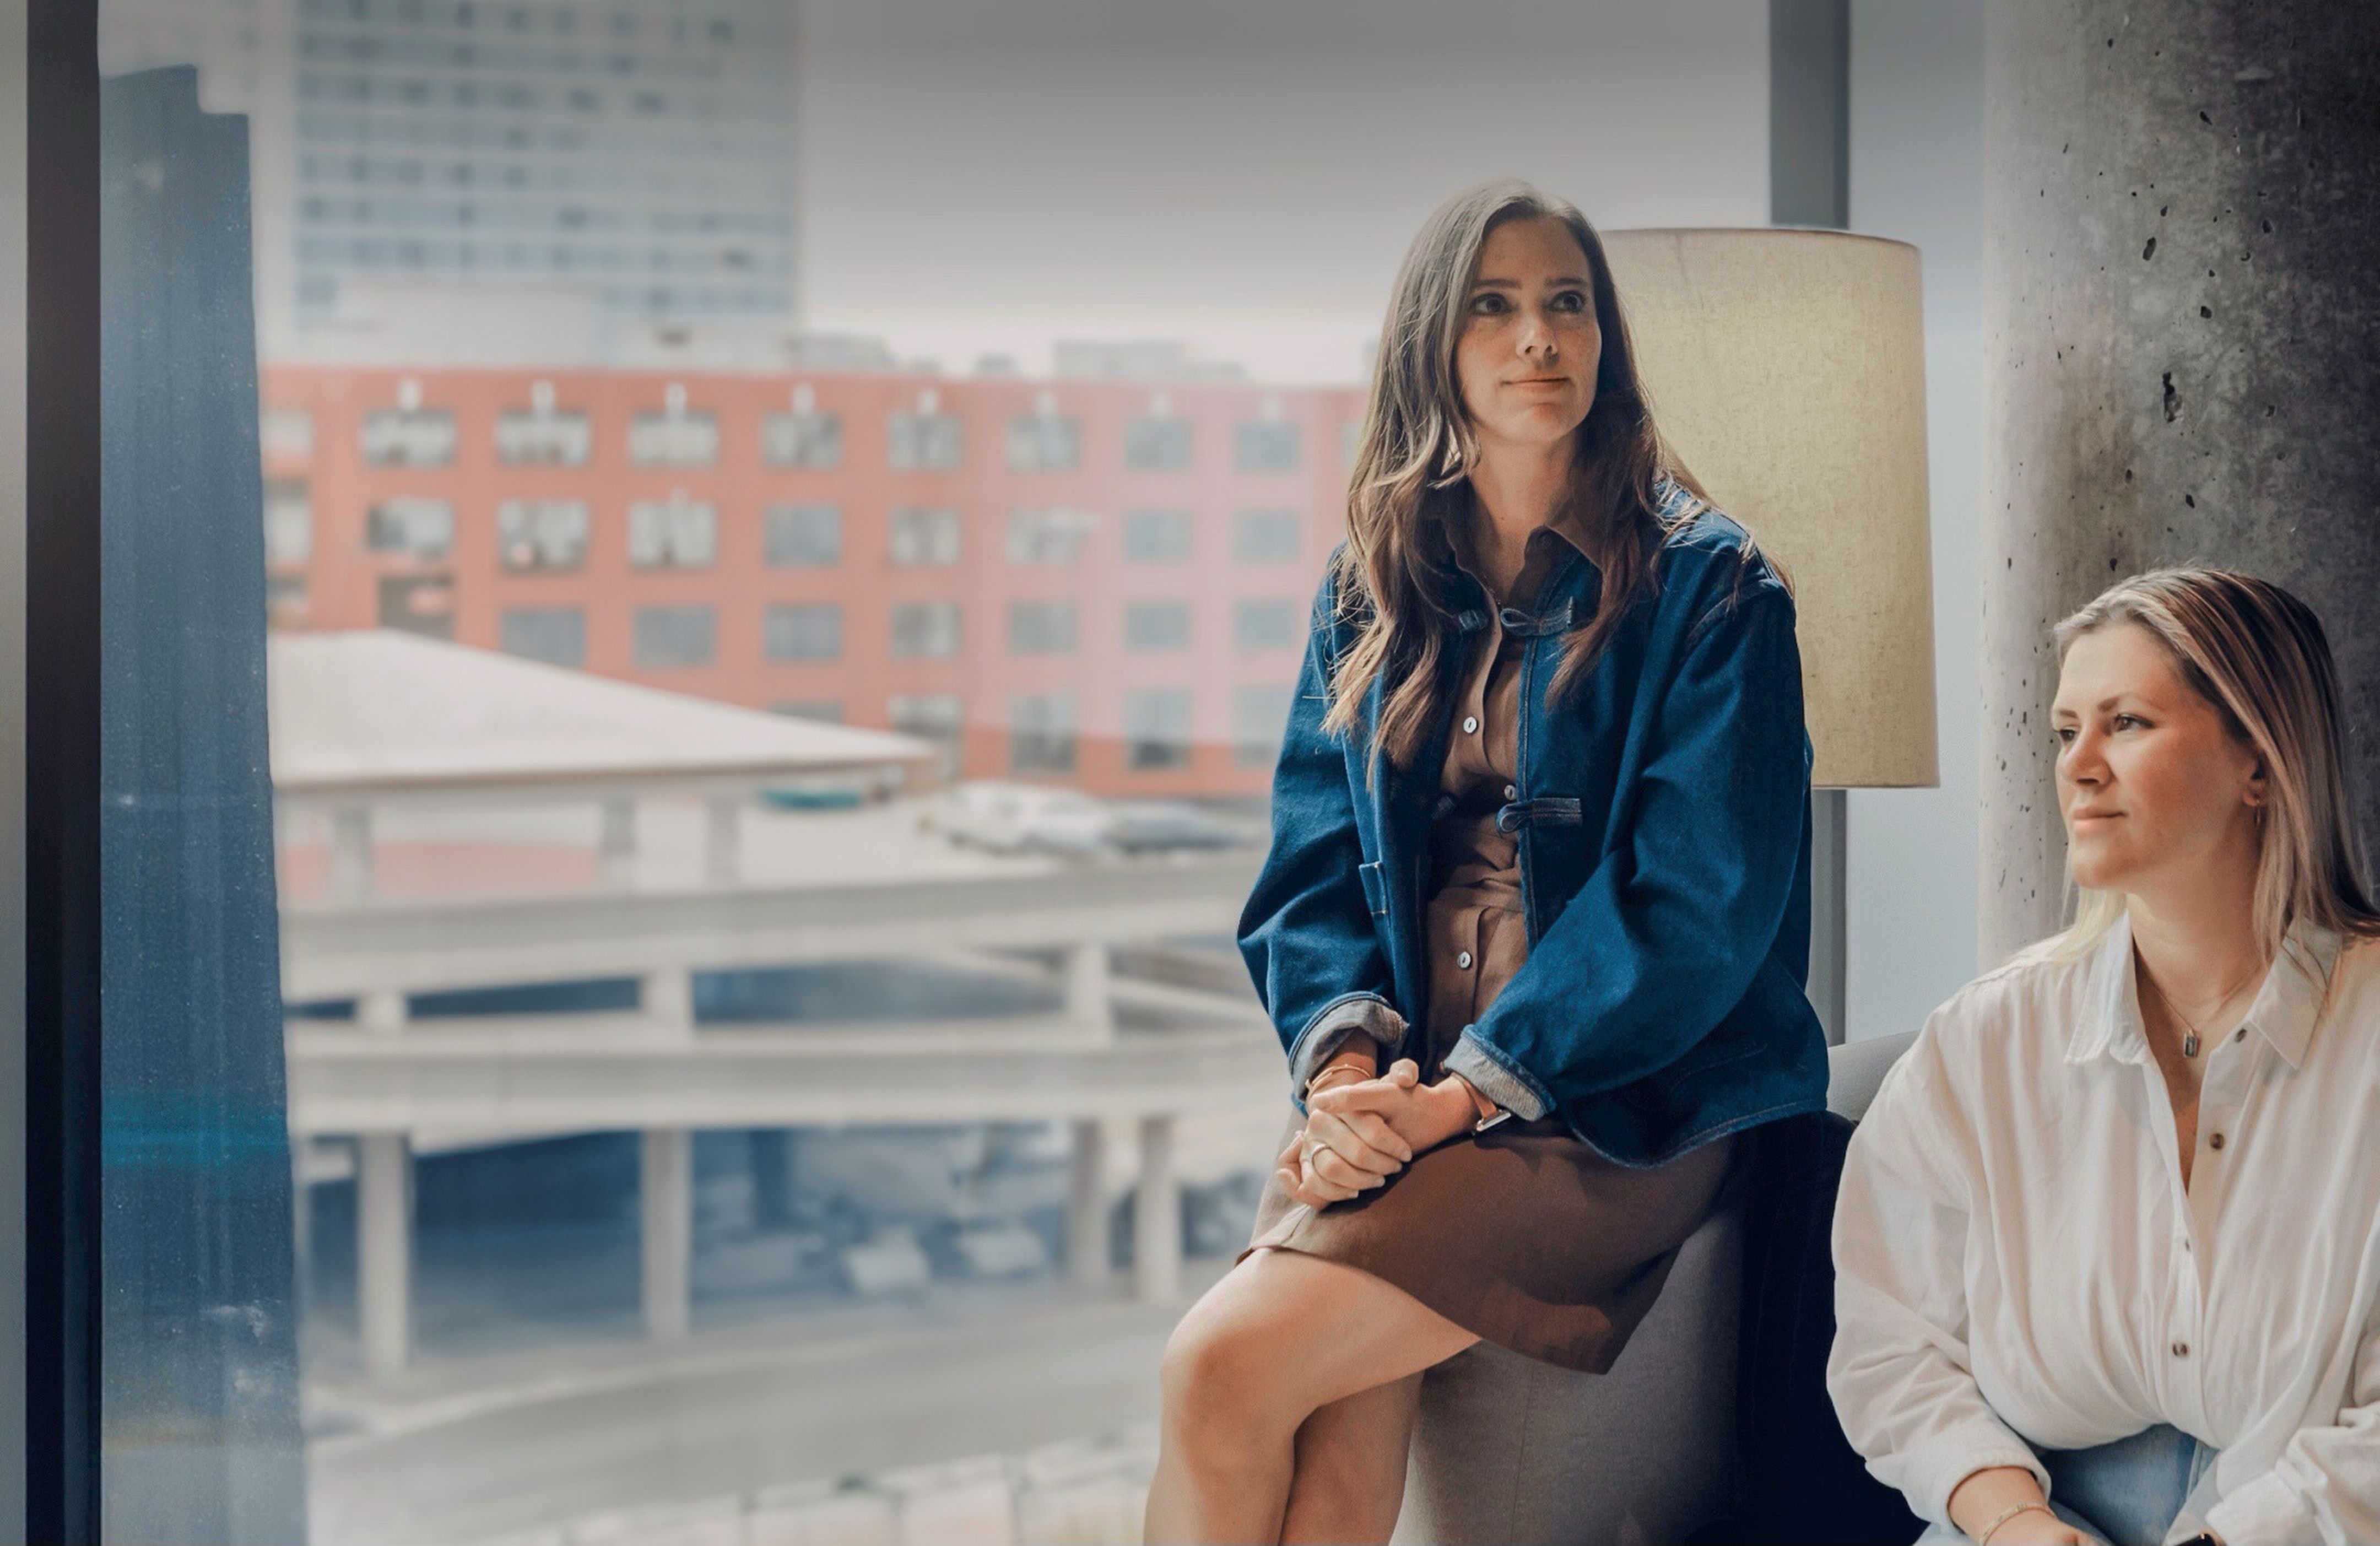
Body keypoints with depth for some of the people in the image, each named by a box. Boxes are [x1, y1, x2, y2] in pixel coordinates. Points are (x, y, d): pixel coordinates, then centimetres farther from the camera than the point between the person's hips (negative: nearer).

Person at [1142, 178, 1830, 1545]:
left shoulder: (1709, 586, 0)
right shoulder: (1370, 594, 16)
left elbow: (1698, 902, -9)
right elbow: (1314, 865, 12)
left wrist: (1469, 1089, -16)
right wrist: (1345, 1057, -9)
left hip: (1618, 1109, -4)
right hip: (1402, 1098, 4)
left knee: (1223, 1368, -24)